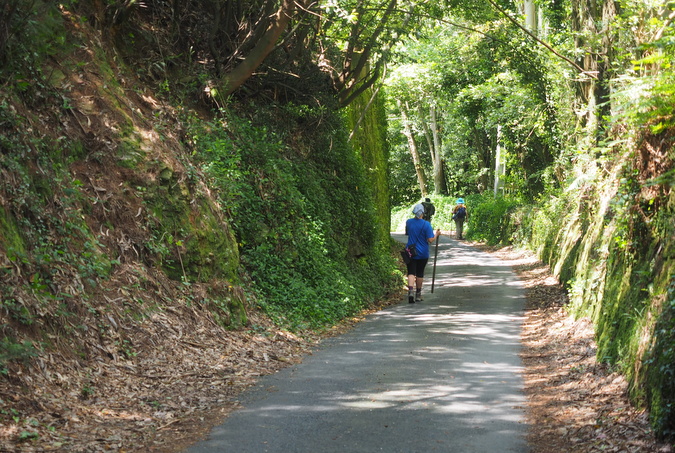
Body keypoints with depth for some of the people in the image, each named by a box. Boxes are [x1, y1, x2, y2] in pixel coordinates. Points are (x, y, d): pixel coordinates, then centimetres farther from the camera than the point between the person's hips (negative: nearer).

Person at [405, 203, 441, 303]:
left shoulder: (408, 222, -2)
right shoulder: (426, 224, -13)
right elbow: (430, 240, -14)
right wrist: (436, 234, 2)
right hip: (422, 253, -1)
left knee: (411, 273, -2)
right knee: (420, 273, 13)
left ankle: (410, 291, -26)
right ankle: (418, 294, 24)